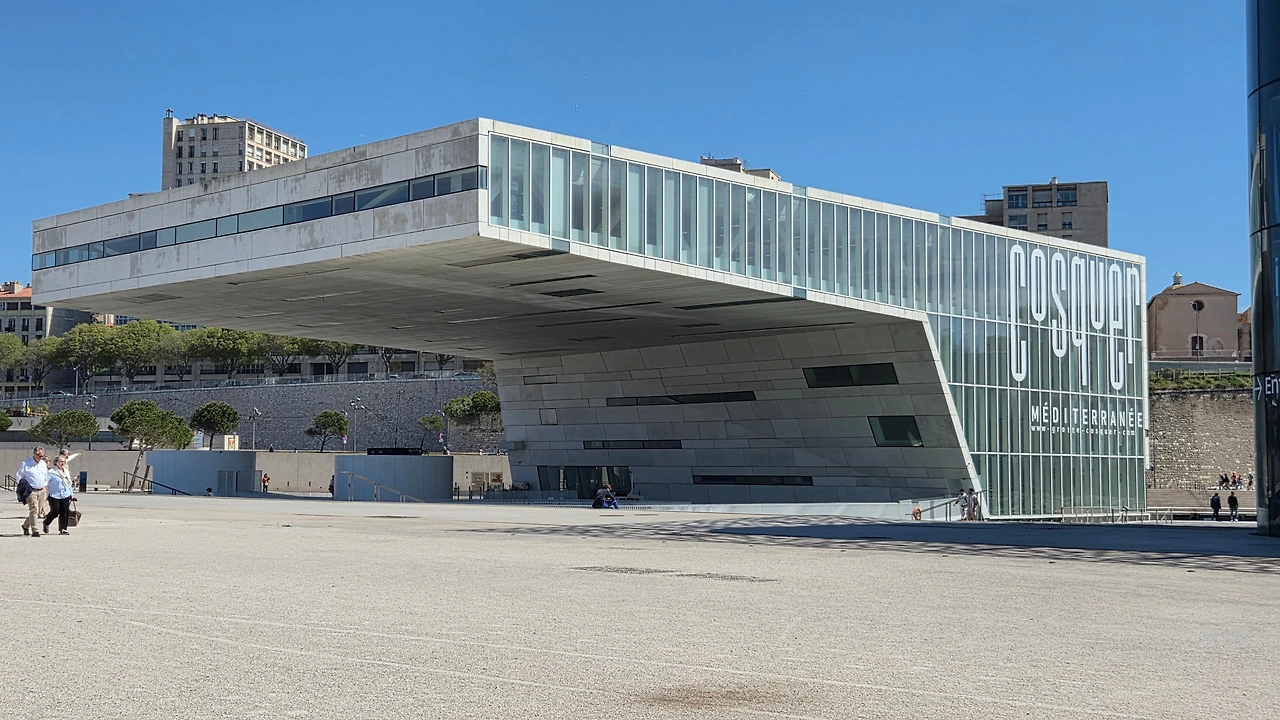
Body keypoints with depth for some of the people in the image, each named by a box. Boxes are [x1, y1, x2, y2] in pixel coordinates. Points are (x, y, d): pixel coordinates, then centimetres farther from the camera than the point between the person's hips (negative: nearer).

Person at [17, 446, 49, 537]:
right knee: (34, 510, -13)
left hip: (42, 491, 5)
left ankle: (25, 526, 28)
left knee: (40, 512, 7)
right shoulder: (26, 464, -3)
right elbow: (19, 477, 2)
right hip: (31, 491, -5)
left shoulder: (44, 464, 13)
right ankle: (35, 531, -12)